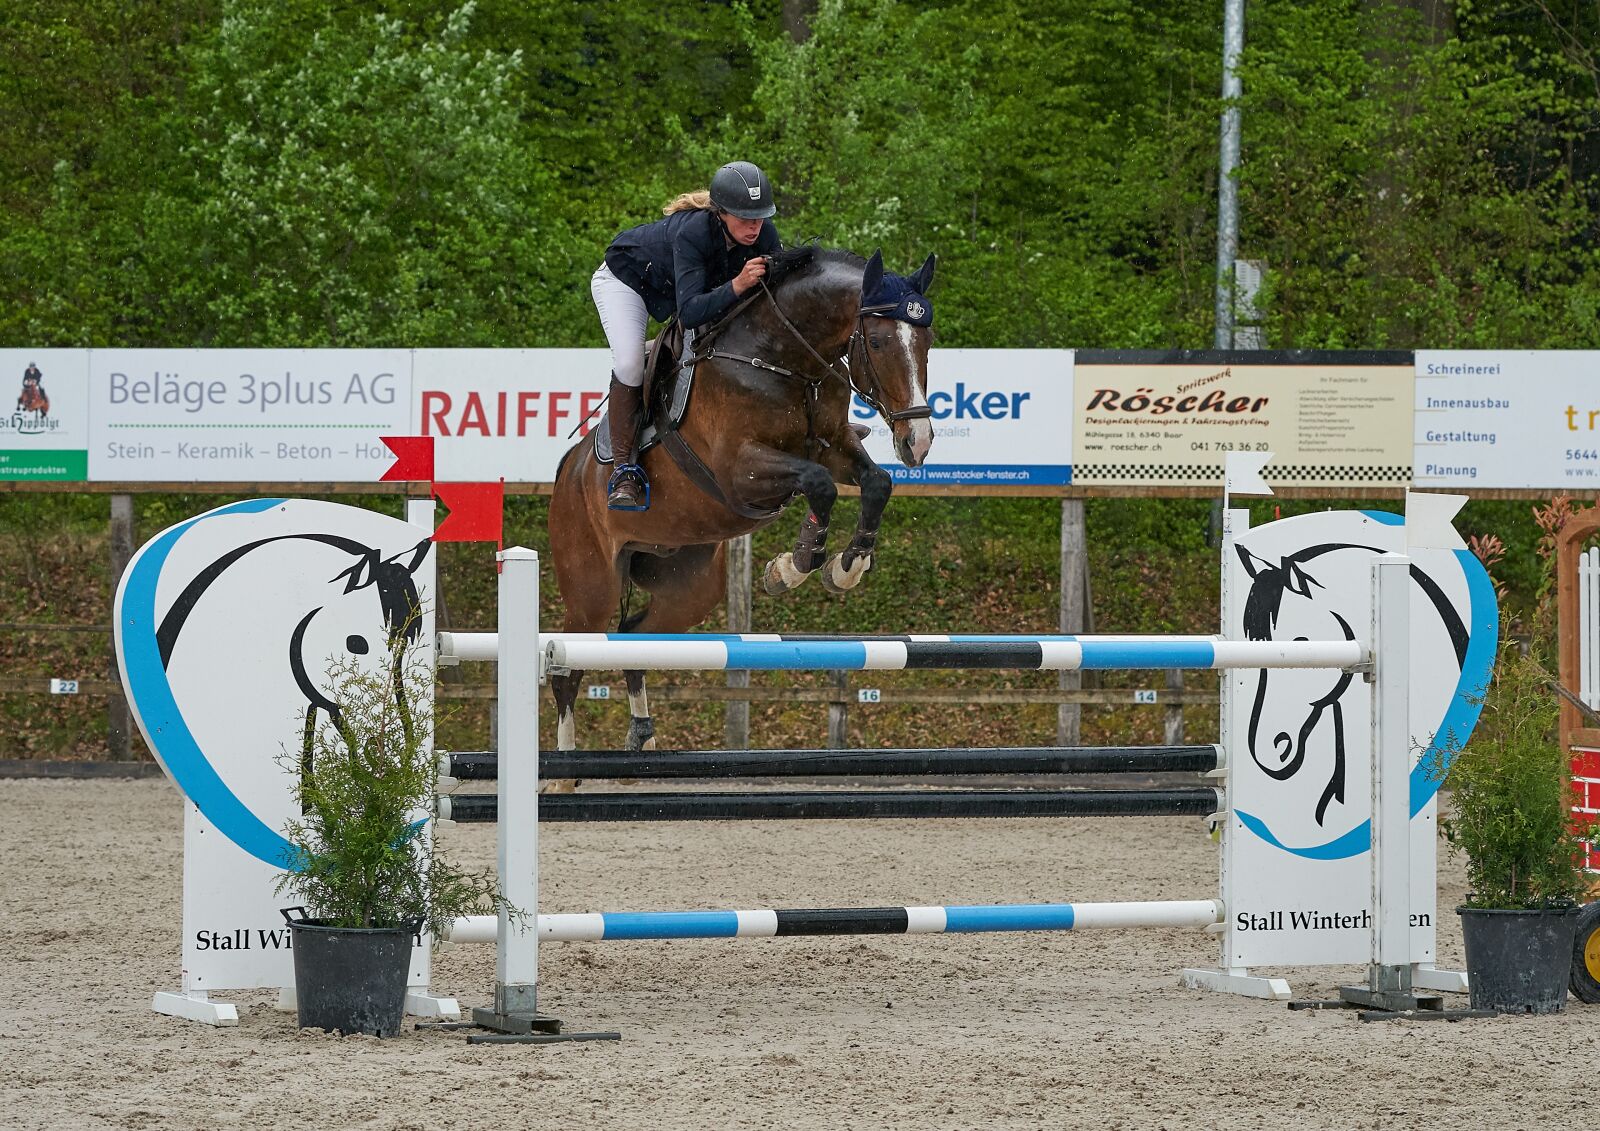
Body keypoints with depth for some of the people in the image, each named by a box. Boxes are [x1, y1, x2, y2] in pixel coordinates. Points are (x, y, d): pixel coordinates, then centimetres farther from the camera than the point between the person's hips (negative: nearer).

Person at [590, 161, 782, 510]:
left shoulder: (764, 235, -27)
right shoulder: (691, 233, -43)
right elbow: (690, 311, -49)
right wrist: (736, 285, -62)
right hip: (625, 279, -6)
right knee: (630, 363, -25)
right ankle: (624, 468, -17)